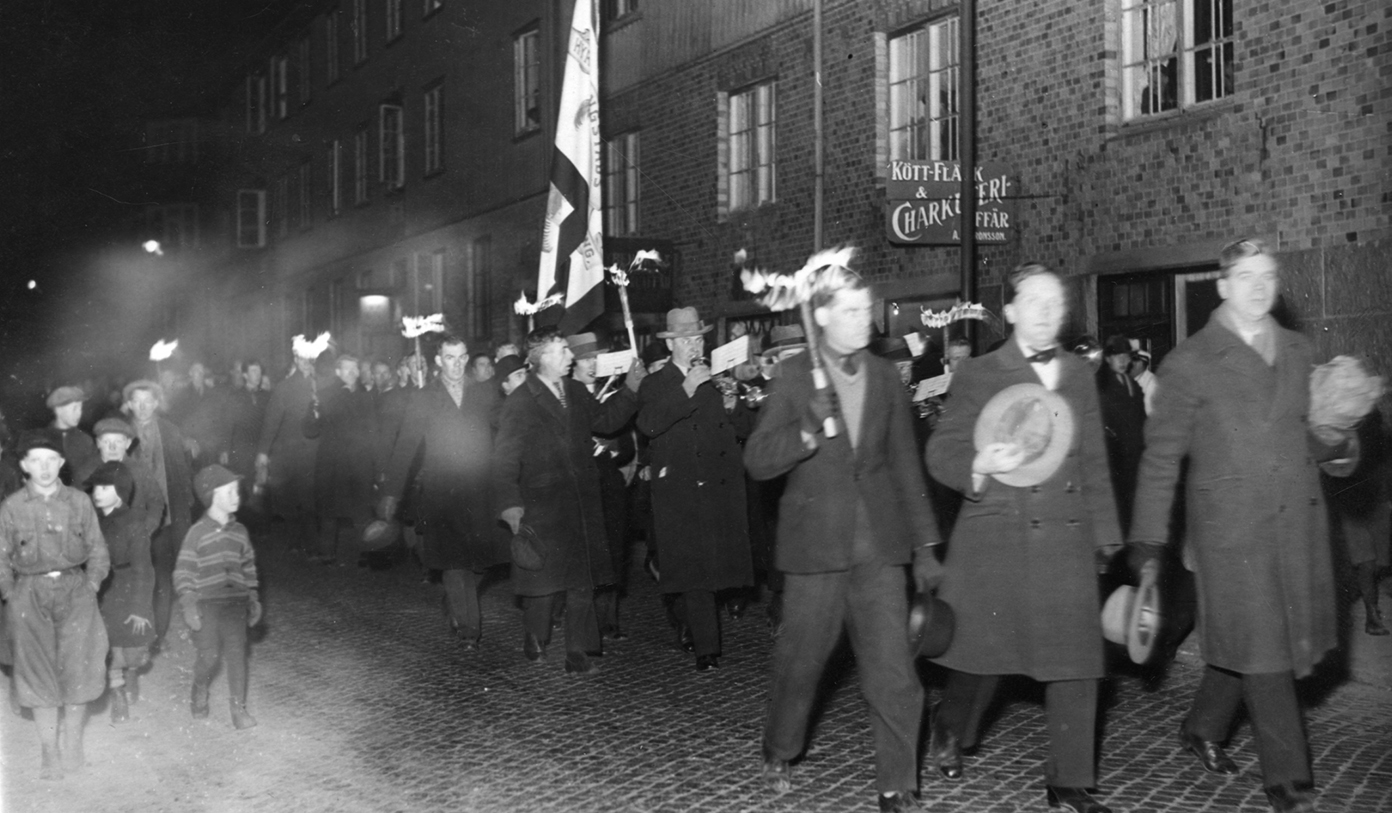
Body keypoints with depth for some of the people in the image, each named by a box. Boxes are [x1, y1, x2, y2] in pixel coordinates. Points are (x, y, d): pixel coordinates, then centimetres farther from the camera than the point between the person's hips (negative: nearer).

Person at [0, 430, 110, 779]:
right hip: (30, 593, 0)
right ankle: (49, 753, 9)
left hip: (74, 587, 0)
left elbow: (97, 550, 8)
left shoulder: (79, 501, 3)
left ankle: (73, 746, 9)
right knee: (39, 672, 1)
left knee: (78, 667, -6)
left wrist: (91, 586, -2)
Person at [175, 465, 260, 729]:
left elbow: (249, 567, 17)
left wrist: (254, 599, 13)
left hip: (236, 601, 3)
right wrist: (187, 603, -11)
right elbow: (184, 570, -3)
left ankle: (238, 708, 5)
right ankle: (200, 693, 24)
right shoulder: (198, 532, -3)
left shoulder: (240, 532, 10)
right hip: (206, 602, -3)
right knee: (209, 655, -7)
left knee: (237, 653, -3)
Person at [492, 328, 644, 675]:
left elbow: (606, 419, 21)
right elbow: (505, 458, -13)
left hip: (582, 505, 5)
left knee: (583, 581, 6)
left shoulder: (576, 392, 9)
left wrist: (630, 388, 9)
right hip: (542, 508, -5)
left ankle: (578, 654, 14)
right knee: (543, 581, 3)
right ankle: (535, 640, 29)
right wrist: (509, 503, -24)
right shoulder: (519, 402, -9)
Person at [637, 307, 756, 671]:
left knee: (716, 562, 8)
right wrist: (687, 390, -23)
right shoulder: (655, 385, 2)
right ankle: (706, 649, -3)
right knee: (694, 569, -7)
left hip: (722, 488, 5)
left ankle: (686, 628, 29)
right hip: (680, 491, -4)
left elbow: (747, 428, 15)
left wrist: (734, 407, -6)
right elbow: (648, 425, -19)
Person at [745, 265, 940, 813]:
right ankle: (779, 753, 38)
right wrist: (808, 430, -25)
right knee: (798, 663, 13)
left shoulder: (885, 377, 7)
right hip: (816, 545, -2)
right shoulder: (794, 375, -3)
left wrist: (925, 544, 11)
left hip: (879, 547, 2)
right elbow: (757, 461, -7)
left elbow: (905, 464, 12)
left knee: (894, 675, -2)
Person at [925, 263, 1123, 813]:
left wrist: (1105, 535, 13)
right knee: (982, 652, 8)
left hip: (1067, 541, 3)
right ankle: (949, 730, 37)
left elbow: (1094, 463, 15)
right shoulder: (978, 375, -1)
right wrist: (979, 465, -24)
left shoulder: (1080, 375, 12)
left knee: (1075, 663, 0)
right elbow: (941, 453, -3)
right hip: (995, 538, -3)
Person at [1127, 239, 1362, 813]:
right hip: (1230, 525, -5)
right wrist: (1148, 537, -5)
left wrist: (1330, 438, -4)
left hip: (1296, 522, 5)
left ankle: (1203, 730, 35)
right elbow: (1161, 454, -2)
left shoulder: (1297, 352, 12)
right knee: (1261, 651, -2)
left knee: (1244, 644, 13)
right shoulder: (1189, 363, -4)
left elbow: (1306, 437, 20)